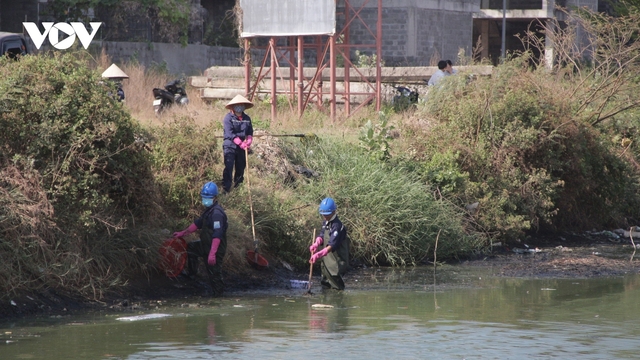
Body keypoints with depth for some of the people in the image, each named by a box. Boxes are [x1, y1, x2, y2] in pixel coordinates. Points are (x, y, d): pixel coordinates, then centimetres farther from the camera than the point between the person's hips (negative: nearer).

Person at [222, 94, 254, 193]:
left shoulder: (246, 118, 9)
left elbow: (250, 132, 10)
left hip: (241, 148, 6)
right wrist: (241, 143, -22)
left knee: (241, 168, 12)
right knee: (228, 168, -11)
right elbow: (230, 134, -17)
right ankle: (226, 188, -13)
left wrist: (248, 141, -11)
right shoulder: (228, 118, -9)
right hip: (230, 147, -6)